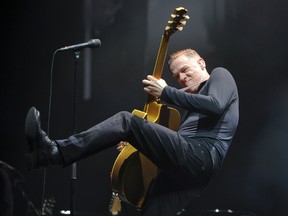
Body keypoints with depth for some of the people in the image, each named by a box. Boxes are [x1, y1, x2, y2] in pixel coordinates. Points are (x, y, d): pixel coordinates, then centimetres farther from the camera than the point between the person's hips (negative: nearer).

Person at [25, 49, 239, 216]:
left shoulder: (220, 75, 13)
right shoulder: (191, 100, 39)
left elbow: (215, 105, -10)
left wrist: (166, 92, -4)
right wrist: (137, 142, 22)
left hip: (202, 156, -9)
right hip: (187, 167, 9)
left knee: (126, 121, -18)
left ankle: (54, 152, -31)